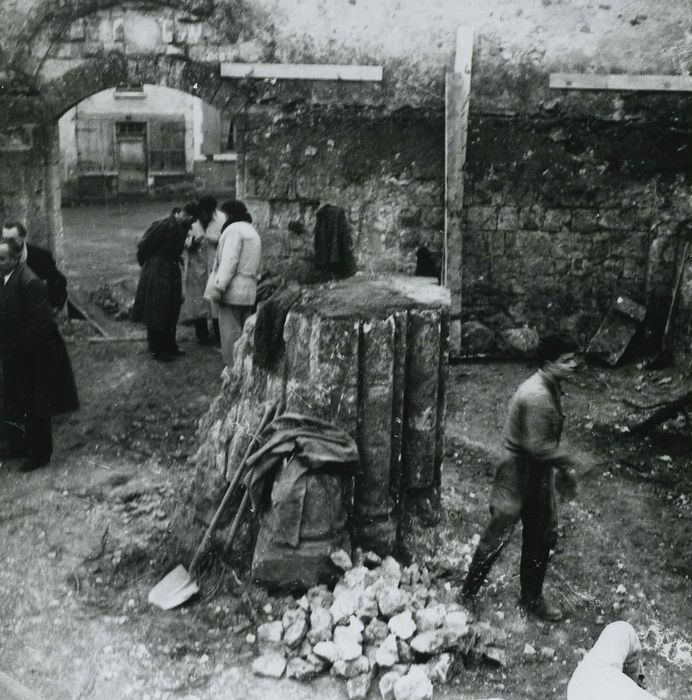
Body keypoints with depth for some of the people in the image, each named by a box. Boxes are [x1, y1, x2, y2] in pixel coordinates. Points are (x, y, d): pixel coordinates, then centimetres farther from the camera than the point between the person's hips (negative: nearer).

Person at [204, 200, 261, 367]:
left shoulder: (234, 229, -9)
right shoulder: (253, 232, 22)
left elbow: (229, 260, -18)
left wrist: (218, 287, -20)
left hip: (232, 291, -9)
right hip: (249, 291, 9)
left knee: (230, 331, -5)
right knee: (244, 331, 13)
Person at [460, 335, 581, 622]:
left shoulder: (551, 388, 5)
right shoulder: (535, 396, -27)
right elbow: (537, 446, -27)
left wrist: (562, 467, 10)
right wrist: (567, 462, -13)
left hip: (539, 475, 10)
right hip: (518, 476, -10)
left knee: (543, 536, 16)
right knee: (497, 536, 2)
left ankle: (532, 597, 32)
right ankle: (467, 594, 20)